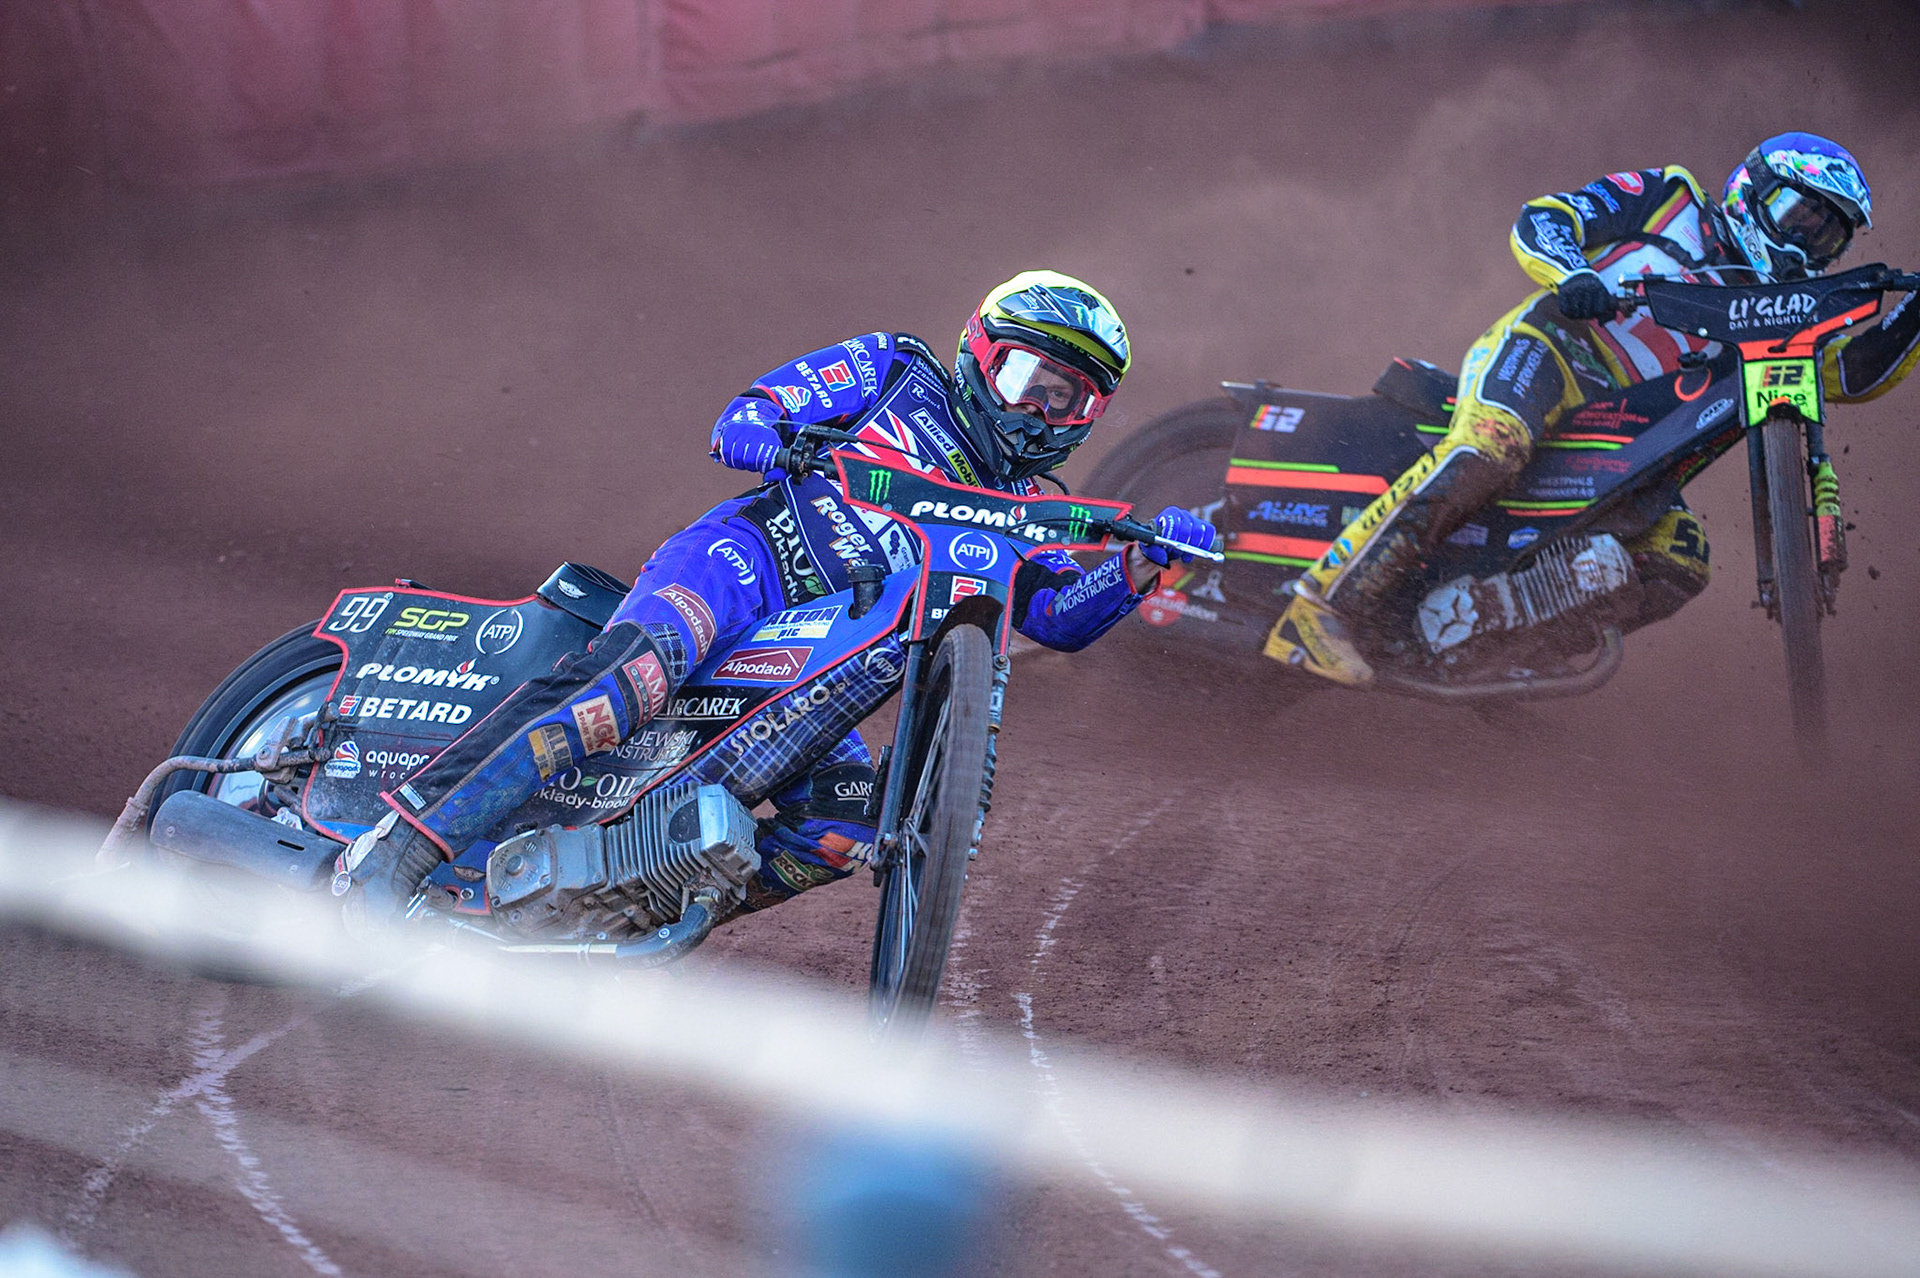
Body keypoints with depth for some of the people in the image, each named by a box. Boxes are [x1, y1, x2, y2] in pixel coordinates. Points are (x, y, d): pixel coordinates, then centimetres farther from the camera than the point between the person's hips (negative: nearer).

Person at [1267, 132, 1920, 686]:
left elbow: (1853, 371, 15)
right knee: (1488, 450, -38)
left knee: (1679, 564, -13)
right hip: (1544, 346, -7)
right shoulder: (1667, 199, 13)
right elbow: (1541, 219, 3)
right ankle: (1325, 604, -42)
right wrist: (1571, 276, -18)